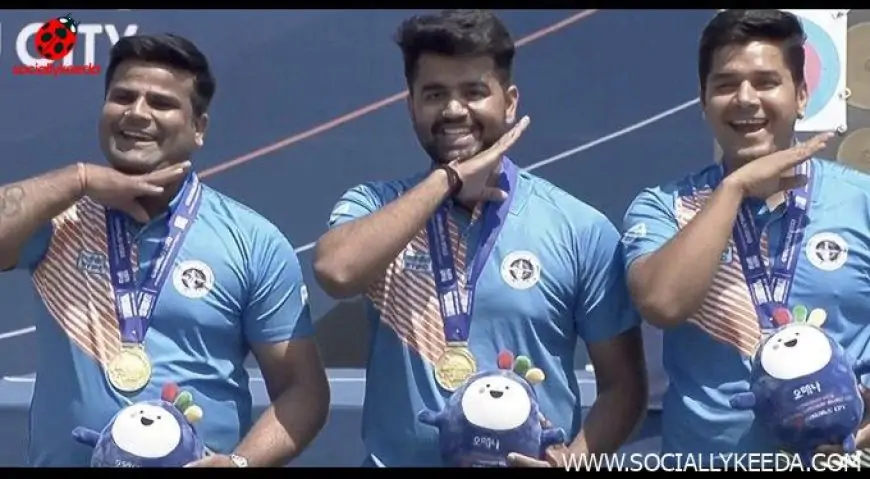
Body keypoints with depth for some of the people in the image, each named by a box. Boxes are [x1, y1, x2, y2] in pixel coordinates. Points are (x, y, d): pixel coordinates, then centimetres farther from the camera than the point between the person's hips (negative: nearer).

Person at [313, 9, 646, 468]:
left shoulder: (580, 229, -6)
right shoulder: (375, 206, -1)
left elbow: (623, 384, -2)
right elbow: (336, 272, -23)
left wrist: (573, 460, -19)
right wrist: (447, 179, -19)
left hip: (530, 460, -1)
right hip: (399, 459, 1)